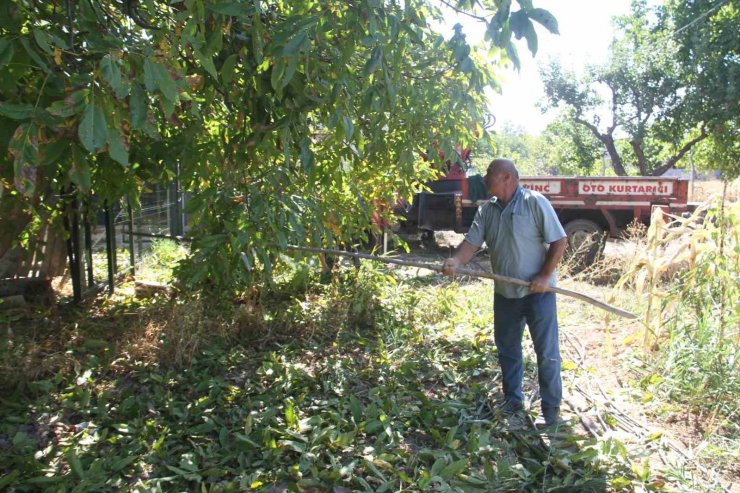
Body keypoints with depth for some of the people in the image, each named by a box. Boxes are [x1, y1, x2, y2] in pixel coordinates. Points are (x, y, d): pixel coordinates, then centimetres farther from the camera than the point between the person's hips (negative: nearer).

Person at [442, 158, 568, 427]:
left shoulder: (535, 203, -12)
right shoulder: (487, 210, 4)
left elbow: (559, 241, -11)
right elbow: (473, 241, -3)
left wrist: (545, 276, -17)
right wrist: (456, 261, -22)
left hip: (537, 292, -5)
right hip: (505, 292, 6)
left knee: (547, 352, 3)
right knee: (506, 348, 16)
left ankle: (552, 407, 18)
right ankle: (513, 399, 33)